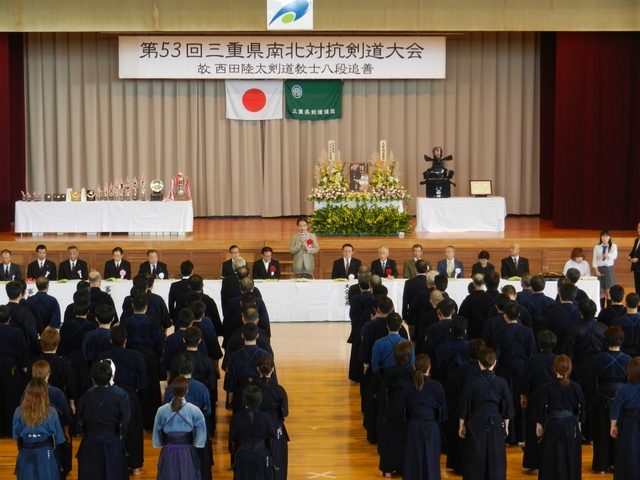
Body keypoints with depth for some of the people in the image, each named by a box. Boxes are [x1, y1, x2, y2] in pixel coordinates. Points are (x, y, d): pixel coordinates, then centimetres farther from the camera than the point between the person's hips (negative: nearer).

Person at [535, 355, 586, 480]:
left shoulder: (548, 387, -7)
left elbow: (541, 406, -4)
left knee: (552, 458, 5)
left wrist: (539, 424, 6)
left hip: (553, 424, -1)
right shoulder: (575, 387, -3)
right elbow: (582, 406, 3)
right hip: (571, 424, 2)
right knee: (570, 456, 11)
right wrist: (578, 421, 16)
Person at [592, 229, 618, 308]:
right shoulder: (597, 247, 4)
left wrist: (605, 255, -31)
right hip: (599, 269, 1)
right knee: (601, 291, 5)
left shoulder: (613, 246, 0)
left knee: (608, 291, -2)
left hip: (609, 269, -1)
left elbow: (614, 256, -16)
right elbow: (594, 259, 1)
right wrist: (596, 270, -10)